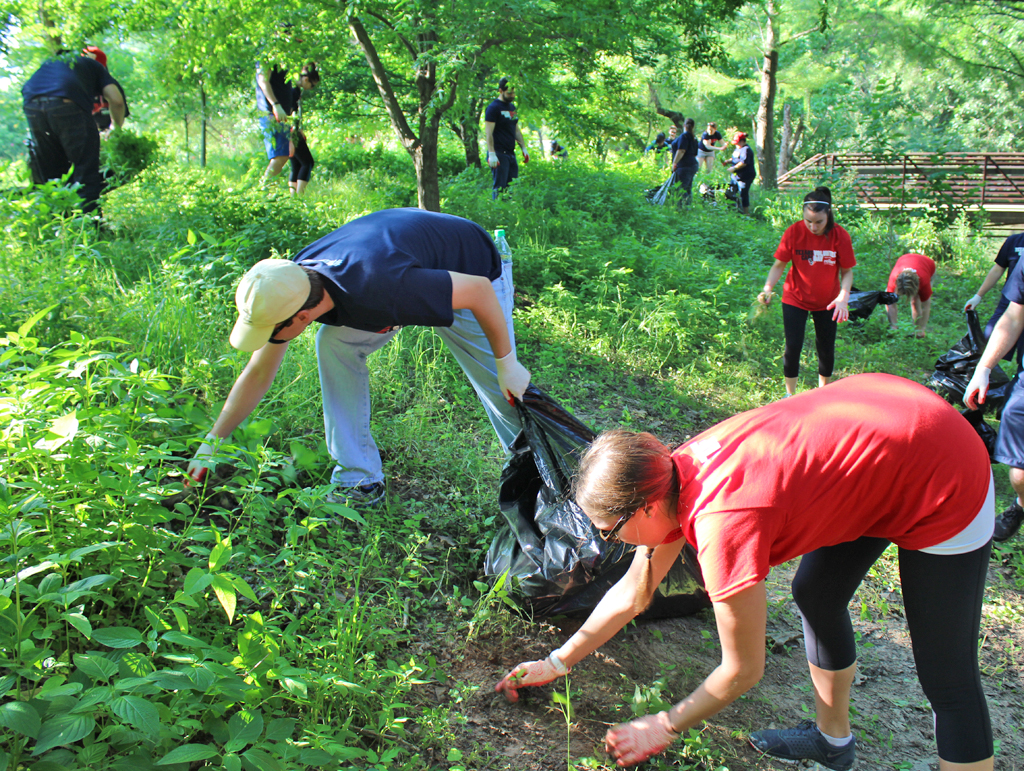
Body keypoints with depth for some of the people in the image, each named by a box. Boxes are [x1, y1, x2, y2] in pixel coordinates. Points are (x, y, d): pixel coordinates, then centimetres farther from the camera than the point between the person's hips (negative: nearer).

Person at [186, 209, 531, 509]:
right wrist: (211, 442, -1)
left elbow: (480, 289, -33)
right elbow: (258, 374, -6)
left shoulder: (379, 288, -45)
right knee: (334, 343, -11)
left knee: (501, 389, -12)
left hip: (472, 268, -6)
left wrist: (507, 364, -23)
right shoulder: (291, 283, -21)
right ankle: (360, 481, -3)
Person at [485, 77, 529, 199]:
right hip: (499, 154, -8)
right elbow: (488, 132, -13)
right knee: (500, 188, -9)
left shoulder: (512, 107, 18)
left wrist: (524, 149, 19)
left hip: (511, 154, 8)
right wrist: (491, 154, -20)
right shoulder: (493, 107, -7)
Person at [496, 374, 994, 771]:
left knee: (947, 679, 1)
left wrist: (666, 726, 1)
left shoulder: (722, 523, -31)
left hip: (944, 486, -9)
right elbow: (632, 593, 9)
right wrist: (556, 663, 14)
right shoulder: (673, 476, -6)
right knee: (814, 595, 20)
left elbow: (742, 672, -15)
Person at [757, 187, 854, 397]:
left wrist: (843, 296, -26)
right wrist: (767, 289, -28)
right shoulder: (794, 232, -19)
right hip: (795, 299, -1)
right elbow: (779, 265, -12)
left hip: (826, 301, 1)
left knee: (826, 349, 11)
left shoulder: (840, 236, -17)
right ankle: (790, 394, 17)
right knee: (793, 347, -4)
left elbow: (847, 271, -9)